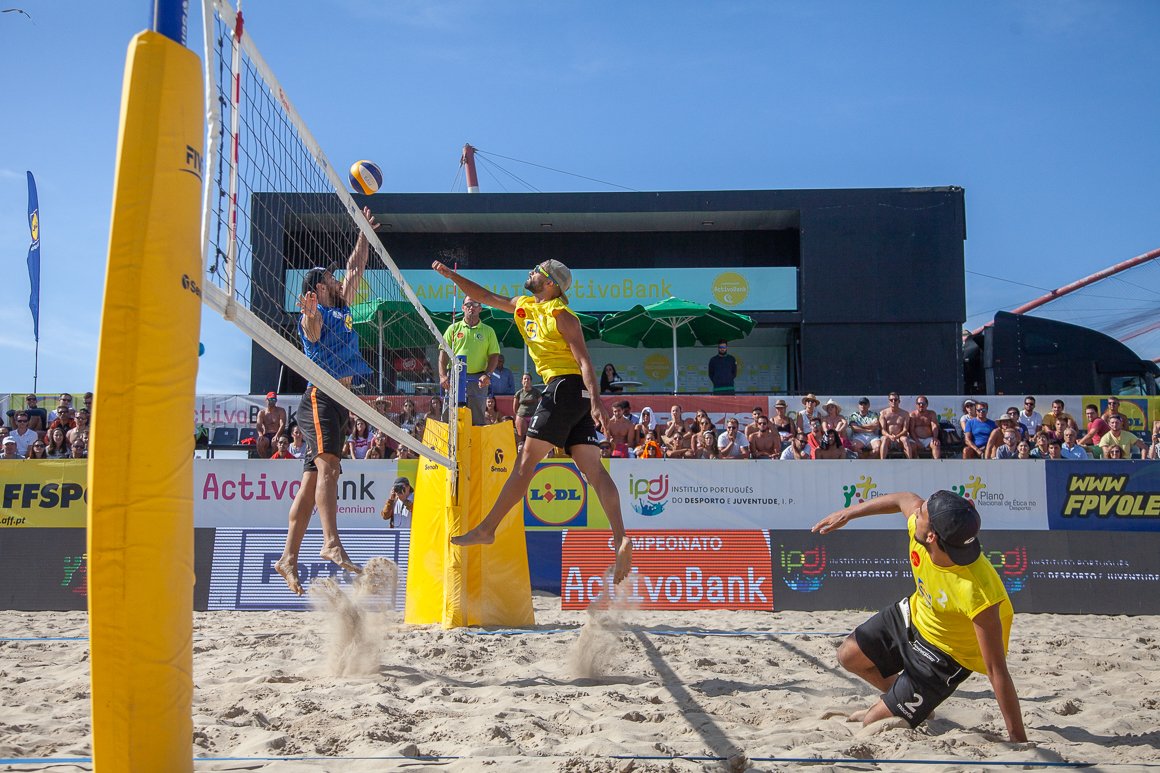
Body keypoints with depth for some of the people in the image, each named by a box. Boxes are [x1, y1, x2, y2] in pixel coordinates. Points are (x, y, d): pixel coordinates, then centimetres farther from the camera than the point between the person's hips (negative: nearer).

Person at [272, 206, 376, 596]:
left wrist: (364, 232, 34)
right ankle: (331, 542, -36)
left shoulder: (341, 310, 21)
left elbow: (356, 268, 31)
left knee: (313, 479, 4)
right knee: (327, 466, -23)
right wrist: (309, 313, -47)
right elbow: (313, 334, -27)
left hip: (338, 402, 8)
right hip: (319, 399, -8)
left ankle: (288, 557, 4)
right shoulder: (315, 314, -3)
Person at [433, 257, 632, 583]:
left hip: (566, 386, -9)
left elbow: (584, 360, -14)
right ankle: (621, 538, -13)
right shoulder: (524, 305, 20)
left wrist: (596, 400, -25)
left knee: (526, 460, -5)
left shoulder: (561, 314, -6)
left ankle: (486, 529, -1)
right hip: (577, 395, 9)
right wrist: (451, 275, 28)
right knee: (593, 470, -3)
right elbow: (485, 296, 32)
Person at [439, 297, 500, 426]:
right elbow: (443, 353, 6)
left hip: (478, 380, 0)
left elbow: (494, 355, 7)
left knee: (477, 418, -1)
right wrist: (442, 376, -7)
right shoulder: (453, 328, 10)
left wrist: (487, 374, -9)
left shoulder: (488, 331, 10)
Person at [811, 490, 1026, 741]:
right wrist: (847, 513, 9)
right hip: (914, 612, 6)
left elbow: (997, 671, -38)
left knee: (874, 724, -3)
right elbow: (903, 498, -2)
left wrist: (1019, 741, -33)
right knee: (849, 657, 17)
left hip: (946, 655, -6)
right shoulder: (919, 527, -27)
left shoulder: (978, 595, -44)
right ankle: (897, 698, 41)